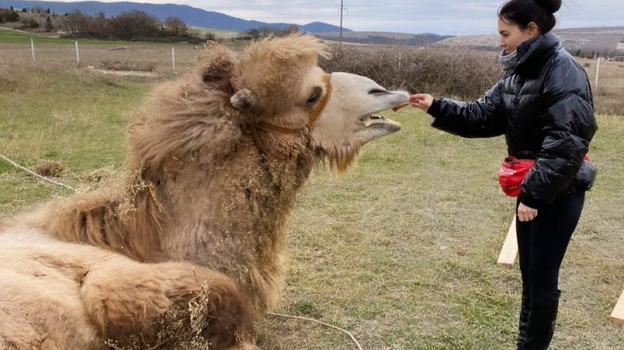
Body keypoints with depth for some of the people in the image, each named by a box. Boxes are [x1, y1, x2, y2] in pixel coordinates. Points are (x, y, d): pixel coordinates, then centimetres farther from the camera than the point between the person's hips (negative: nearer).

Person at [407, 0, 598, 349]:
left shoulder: (564, 71, -18)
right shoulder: (520, 72, 9)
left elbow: (566, 144, -24)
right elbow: (483, 117, 6)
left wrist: (534, 194, -23)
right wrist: (436, 106, -4)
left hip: (559, 192, -8)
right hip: (533, 187, 9)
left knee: (543, 278, 2)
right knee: (530, 275, 17)